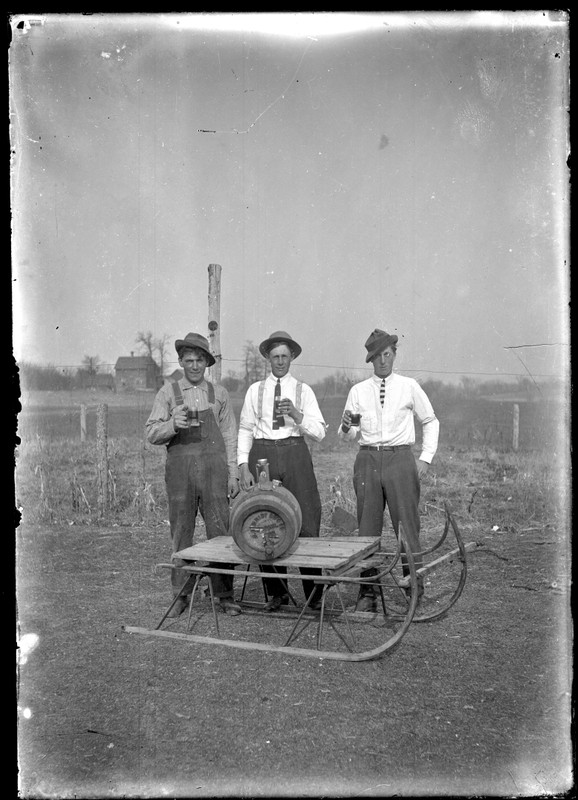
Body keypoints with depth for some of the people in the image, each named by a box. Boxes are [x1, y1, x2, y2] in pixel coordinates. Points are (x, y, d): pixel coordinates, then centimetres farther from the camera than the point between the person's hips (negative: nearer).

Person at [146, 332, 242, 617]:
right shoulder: (168, 393, 7)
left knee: (220, 531, -2)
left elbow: (230, 436, 10)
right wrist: (173, 424, -18)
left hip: (213, 467, 0)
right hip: (180, 467, 0)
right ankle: (181, 595, 14)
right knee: (181, 532, 4)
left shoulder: (219, 394, 10)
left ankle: (225, 595, 7)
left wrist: (233, 474, 3)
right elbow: (152, 433, 2)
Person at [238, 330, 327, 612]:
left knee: (305, 522, -3)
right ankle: (276, 593, 15)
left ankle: (314, 594, 6)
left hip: (295, 454, -1)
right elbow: (245, 430, 7)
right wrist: (243, 467, -2)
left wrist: (296, 414, -15)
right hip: (262, 454, 1)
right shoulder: (255, 390, 10)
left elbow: (319, 432, 1)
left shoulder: (303, 390, 8)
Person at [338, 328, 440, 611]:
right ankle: (367, 593, 10)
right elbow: (347, 436, 10)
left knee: (408, 526, -4)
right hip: (368, 458, 2)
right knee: (367, 527, 3)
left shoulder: (409, 387, 8)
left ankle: (415, 591, 5)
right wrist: (346, 427, -14)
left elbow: (430, 422, 16)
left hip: (400, 458, -1)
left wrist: (426, 458, 6)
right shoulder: (358, 391, 10)